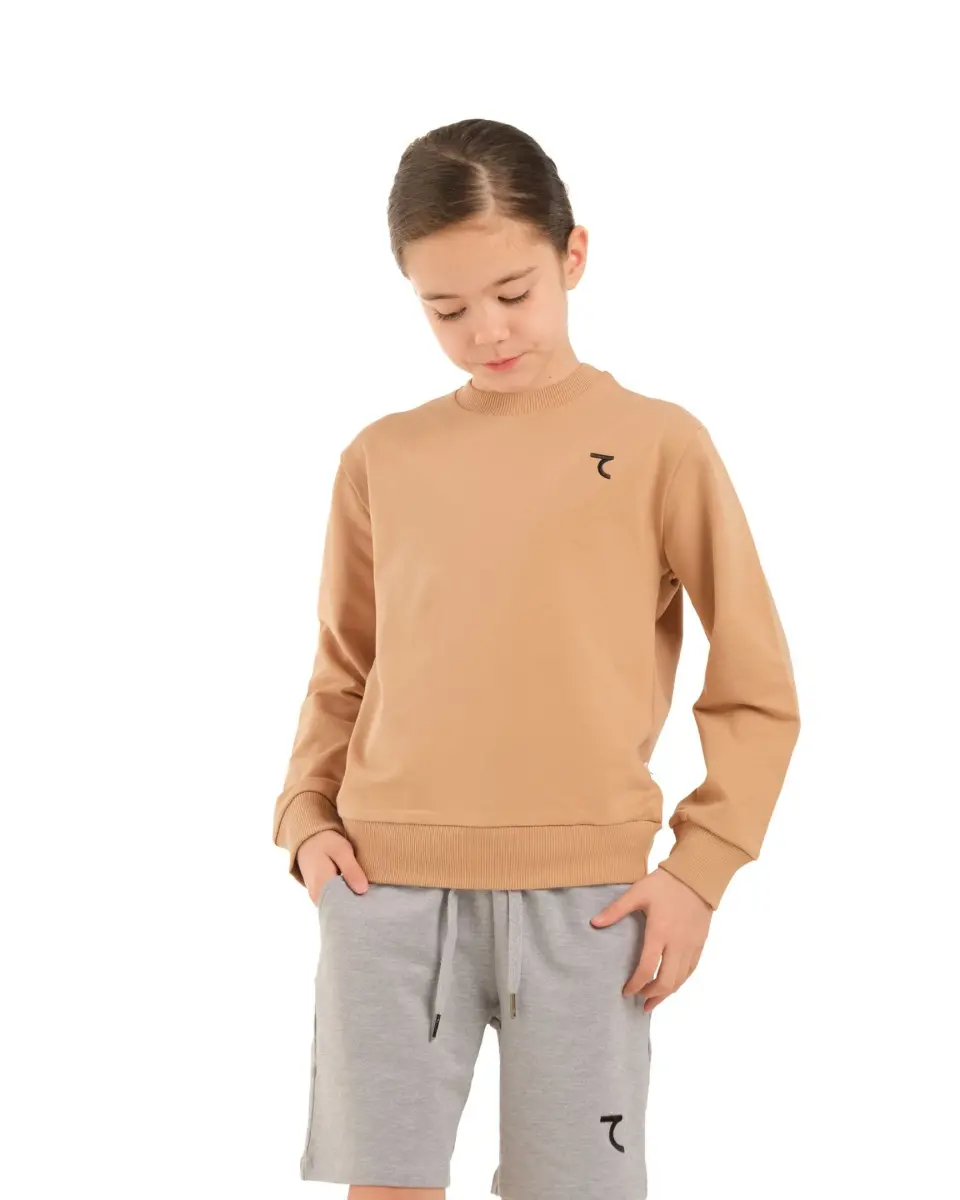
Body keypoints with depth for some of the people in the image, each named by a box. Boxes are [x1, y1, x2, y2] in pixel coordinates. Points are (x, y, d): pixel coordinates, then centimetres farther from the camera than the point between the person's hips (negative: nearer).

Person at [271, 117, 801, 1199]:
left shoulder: (658, 442, 0)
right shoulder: (381, 458, 6)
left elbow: (758, 689, 2)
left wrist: (700, 867, -4)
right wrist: (306, 812, 3)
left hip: (585, 896, -2)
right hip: (388, 887, 2)